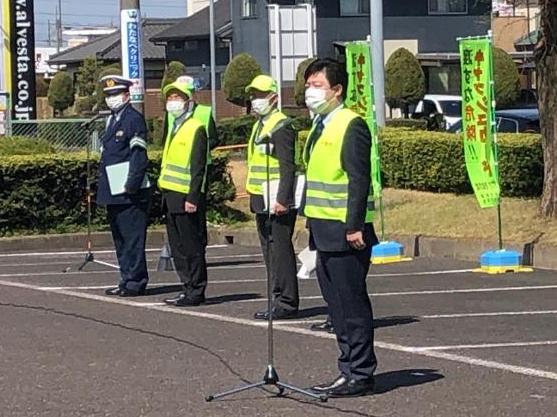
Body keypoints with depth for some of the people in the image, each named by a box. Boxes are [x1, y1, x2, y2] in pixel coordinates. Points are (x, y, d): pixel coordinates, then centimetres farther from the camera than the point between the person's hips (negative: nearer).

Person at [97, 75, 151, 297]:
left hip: (130, 194, -10)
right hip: (113, 193, 10)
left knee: (133, 237, -7)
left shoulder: (134, 119, -9)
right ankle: (127, 280, 19)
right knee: (119, 238, 13)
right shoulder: (111, 120, 18)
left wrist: (132, 185, -20)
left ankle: (136, 281, -4)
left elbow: (139, 155, -15)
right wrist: (102, 185, 17)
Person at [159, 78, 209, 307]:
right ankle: (188, 287, 17)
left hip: (186, 197, -9)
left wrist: (192, 198, -20)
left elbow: (198, 168, -15)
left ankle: (196, 292, 0)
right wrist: (165, 193, 16)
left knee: (191, 246, -4)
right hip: (171, 195, 9)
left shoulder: (196, 129, -9)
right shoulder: (174, 128, 18)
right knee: (177, 246, 11)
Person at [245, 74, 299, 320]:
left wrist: (282, 199, -24)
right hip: (261, 200, 10)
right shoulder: (260, 125, 18)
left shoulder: (281, 126, -12)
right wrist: (253, 195, 19)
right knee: (269, 252, 12)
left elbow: (288, 167, -18)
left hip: (277, 201, -10)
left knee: (280, 251, -7)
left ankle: (287, 303, -5)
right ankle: (278, 299, 17)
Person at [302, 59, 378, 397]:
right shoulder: (320, 127, 17)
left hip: (346, 232, -9)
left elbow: (359, 179, -17)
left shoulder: (351, 125, -11)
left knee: (352, 304, -4)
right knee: (337, 304, 11)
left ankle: (360, 375, 1)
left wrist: (354, 226, -22)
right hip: (324, 230, 9)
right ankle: (350, 368, 17)